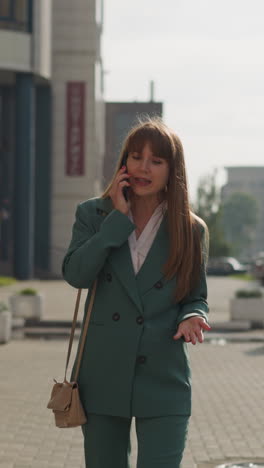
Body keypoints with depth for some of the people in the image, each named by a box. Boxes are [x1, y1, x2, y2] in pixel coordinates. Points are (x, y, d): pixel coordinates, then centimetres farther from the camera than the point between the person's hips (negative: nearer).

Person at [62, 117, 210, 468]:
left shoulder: (191, 229, 3)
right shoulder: (93, 214, 4)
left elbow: (197, 298, 10)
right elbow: (76, 274, -13)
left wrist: (191, 318, -13)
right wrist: (118, 219, -12)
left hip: (164, 383, -1)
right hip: (102, 377, 1)